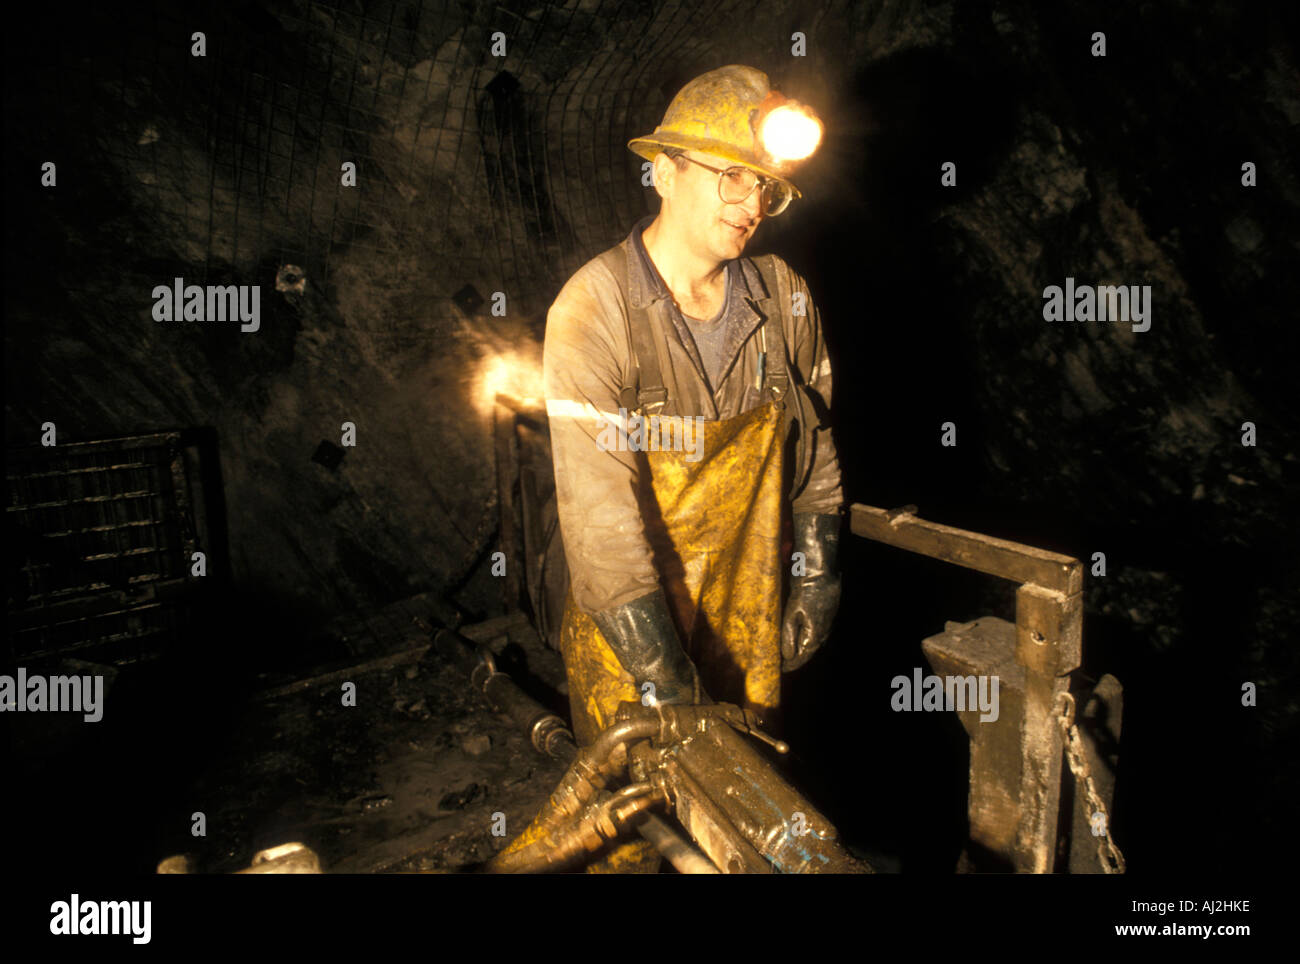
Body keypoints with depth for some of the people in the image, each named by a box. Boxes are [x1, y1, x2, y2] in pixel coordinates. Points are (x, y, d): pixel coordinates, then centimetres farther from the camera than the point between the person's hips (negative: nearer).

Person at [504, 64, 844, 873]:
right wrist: (667, 682, -23)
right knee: (633, 823, 12)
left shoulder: (786, 300, -3)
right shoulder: (594, 312, -19)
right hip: (627, 624, -4)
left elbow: (814, 449, 8)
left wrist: (816, 586, 8)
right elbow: (598, 511, -23)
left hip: (748, 620, 4)